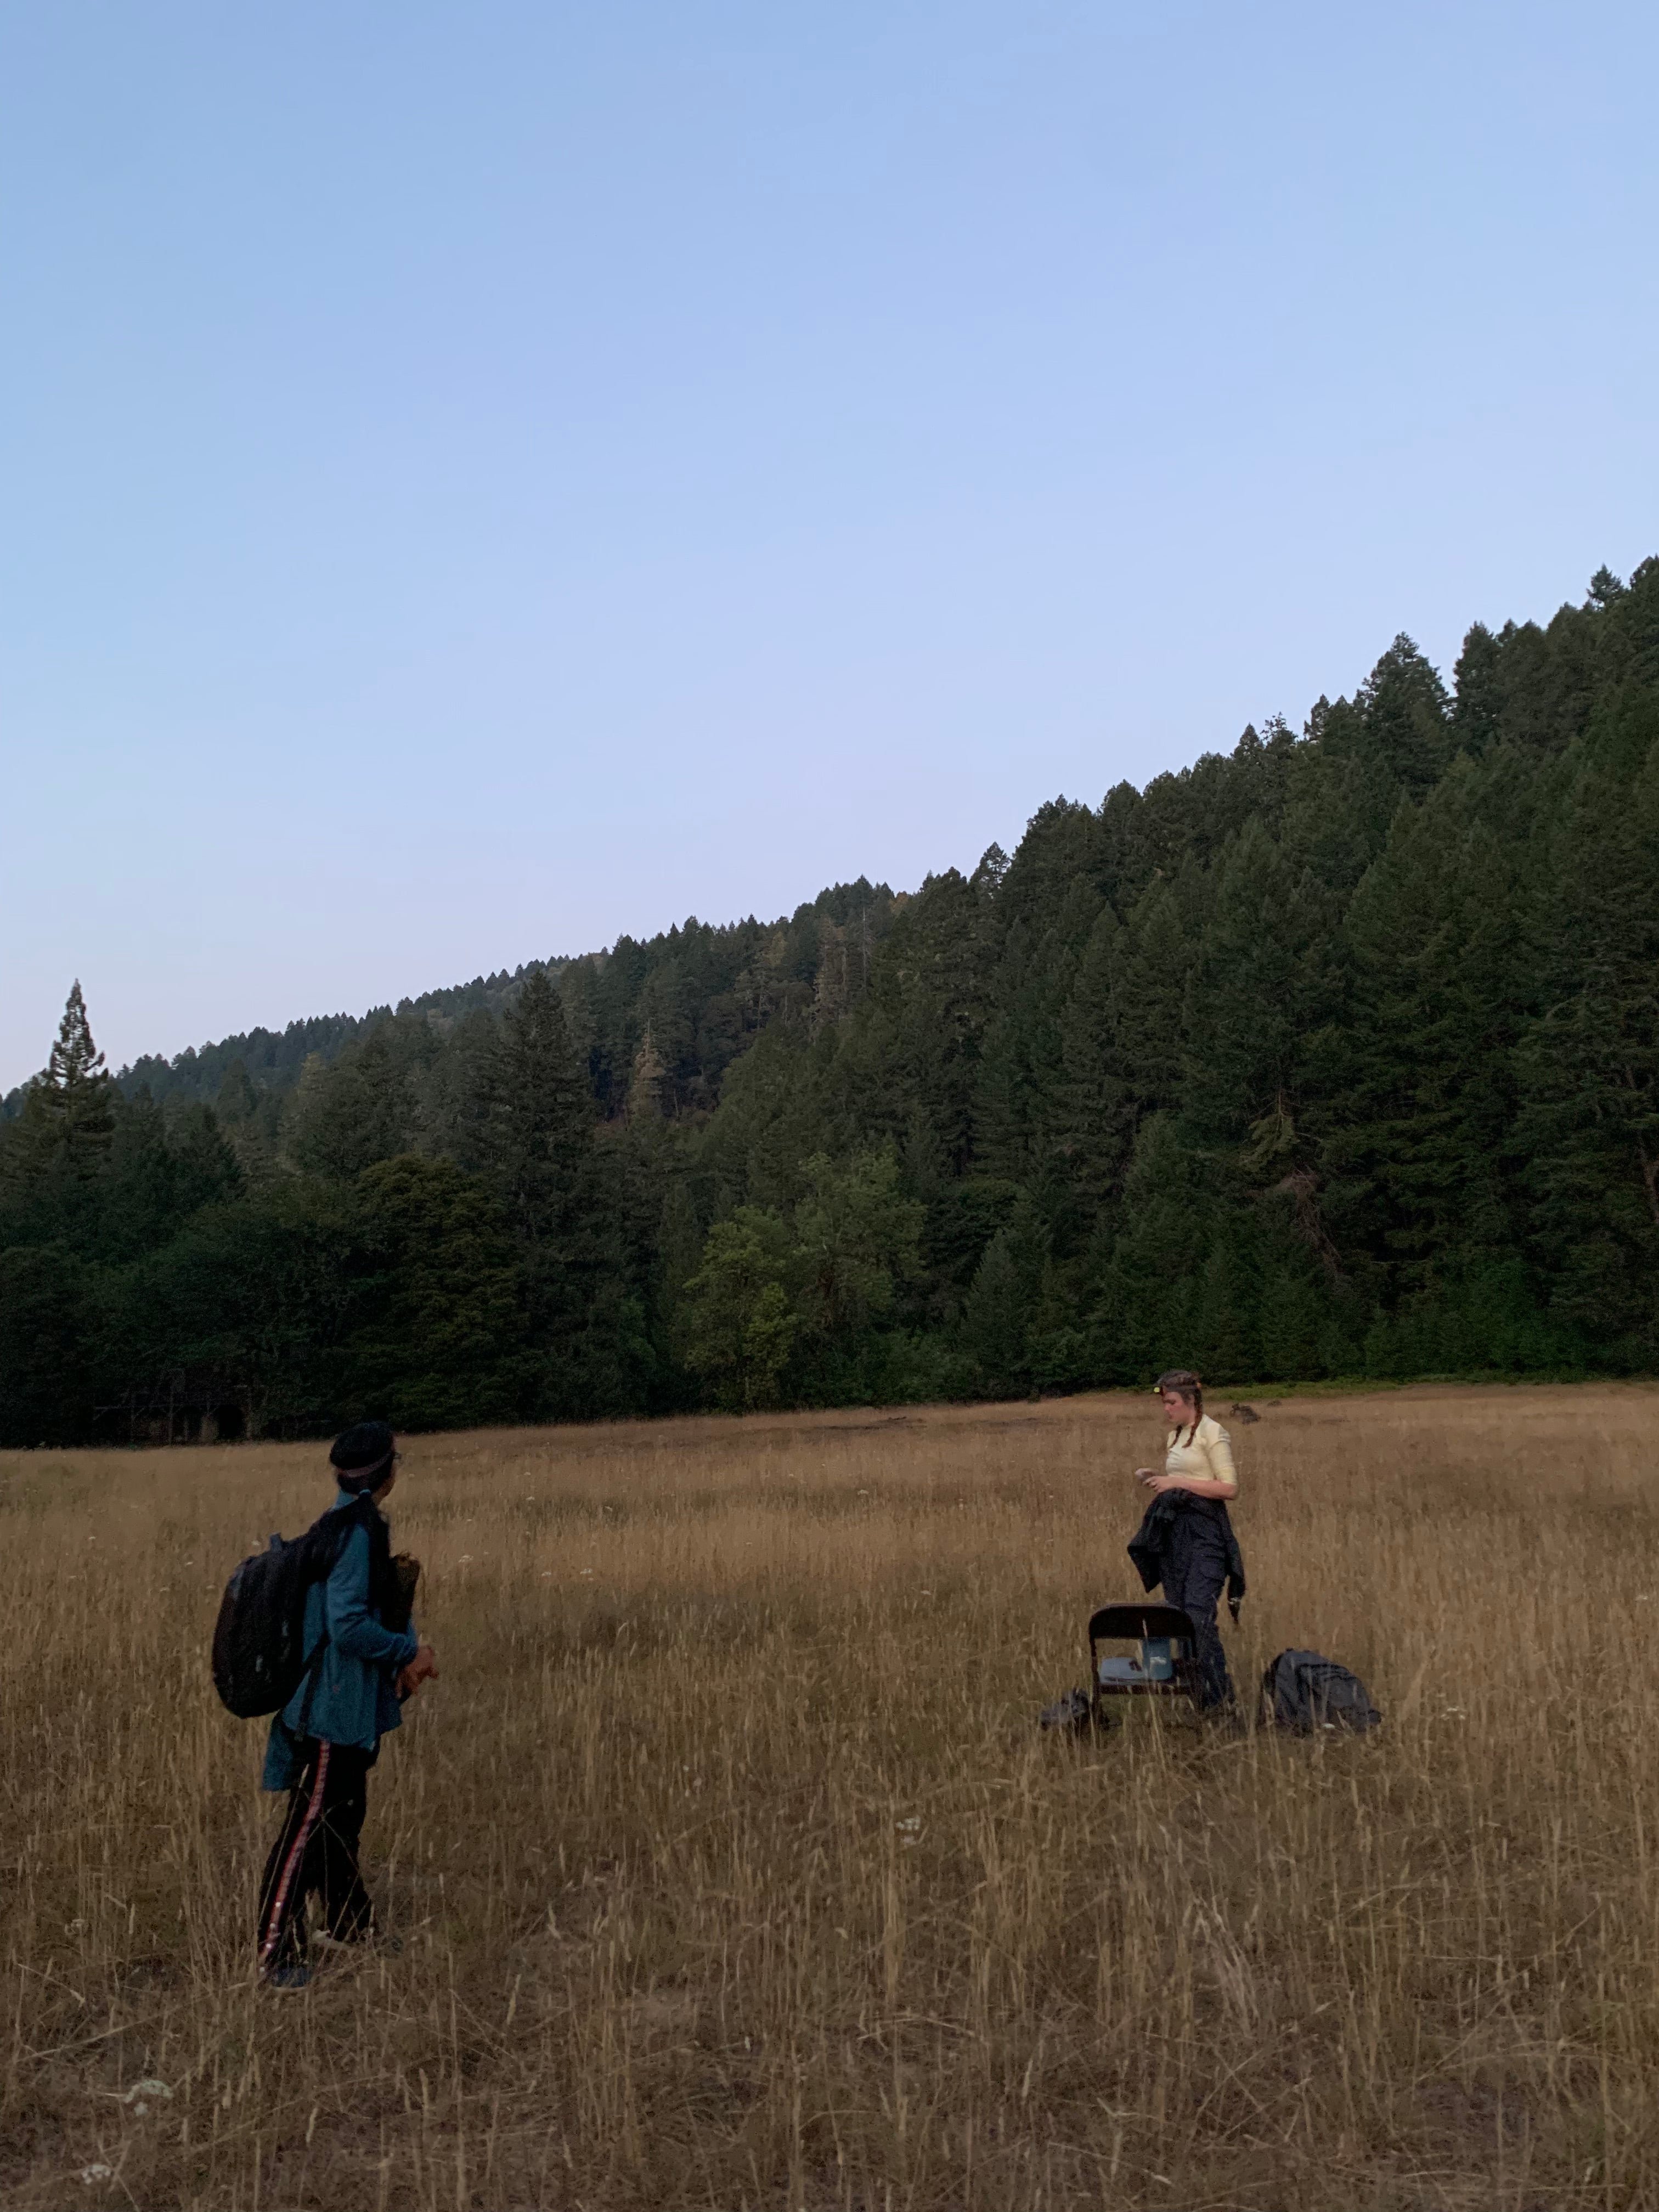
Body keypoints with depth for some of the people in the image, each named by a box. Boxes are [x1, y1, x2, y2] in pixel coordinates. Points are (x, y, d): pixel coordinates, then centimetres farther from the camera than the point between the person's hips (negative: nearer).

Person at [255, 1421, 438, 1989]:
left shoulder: (356, 1523, 8)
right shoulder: (355, 1531, -22)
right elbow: (348, 1626, -27)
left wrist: (406, 1653, 2)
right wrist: (409, 1652, -15)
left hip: (353, 1706, 10)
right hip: (332, 1707, -10)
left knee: (344, 1816, 20)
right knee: (308, 1825, -3)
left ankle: (350, 1925, 34)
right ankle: (276, 1952, 4)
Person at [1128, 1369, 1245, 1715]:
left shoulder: (1212, 1433, -7)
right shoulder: (1174, 1436, 17)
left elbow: (1230, 1489, -14)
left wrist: (1178, 1482, -16)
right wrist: (1155, 1479, 7)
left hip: (1205, 1530, -8)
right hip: (1174, 1530, 8)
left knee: (1198, 1614, -17)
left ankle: (1220, 1697, -12)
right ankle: (1197, 1695, 13)